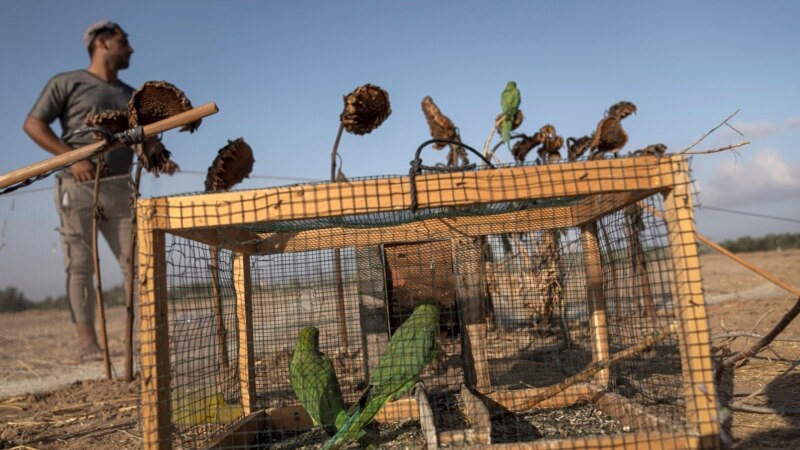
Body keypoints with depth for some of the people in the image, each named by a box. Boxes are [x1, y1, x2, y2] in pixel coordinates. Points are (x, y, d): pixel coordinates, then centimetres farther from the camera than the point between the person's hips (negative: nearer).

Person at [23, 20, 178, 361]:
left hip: (121, 189, 5)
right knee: (81, 266, -3)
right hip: (79, 189, -4)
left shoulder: (131, 96, 22)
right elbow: (32, 124, 0)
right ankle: (87, 343, 0)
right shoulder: (67, 83, 6)